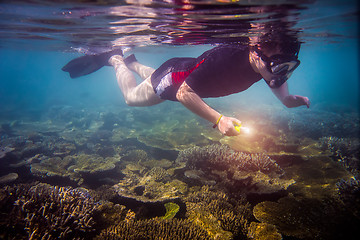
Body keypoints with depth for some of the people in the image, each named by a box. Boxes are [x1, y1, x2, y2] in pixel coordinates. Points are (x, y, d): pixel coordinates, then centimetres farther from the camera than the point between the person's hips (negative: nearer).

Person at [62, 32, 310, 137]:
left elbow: (284, 98, -6)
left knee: (155, 78, 36)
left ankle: (132, 62, 60)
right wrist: (218, 119, -50)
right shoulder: (225, 59, -45)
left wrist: (295, 100, -29)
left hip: (193, 73, 7)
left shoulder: (266, 64, -22)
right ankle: (115, 59, 38)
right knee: (132, 96, 18)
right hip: (175, 78, -6)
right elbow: (184, 93, -40)